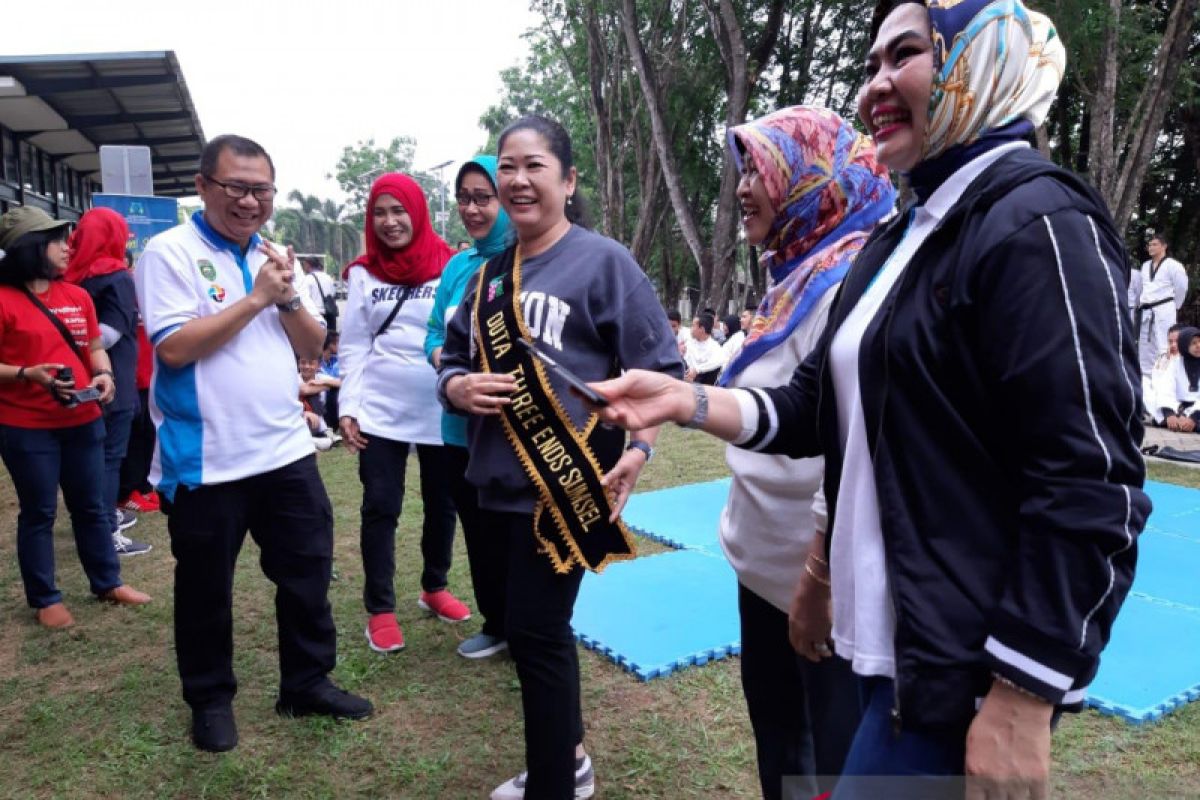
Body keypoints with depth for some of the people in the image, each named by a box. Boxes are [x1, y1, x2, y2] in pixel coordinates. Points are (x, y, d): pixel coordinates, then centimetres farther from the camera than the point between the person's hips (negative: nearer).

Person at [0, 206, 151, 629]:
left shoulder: (77, 296, 7)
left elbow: (95, 348, 14)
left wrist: (105, 375, -5)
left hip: (83, 420, 5)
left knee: (91, 506, 15)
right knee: (38, 513, 7)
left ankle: (107, 581, 29)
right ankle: (44, 599, 20)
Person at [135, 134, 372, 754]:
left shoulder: (274, 257, 9)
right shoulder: (170, 253, -8)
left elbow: (313, 346, 7)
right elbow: (174, 348, -20)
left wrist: (288, 297, -11)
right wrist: (257, 297, -19)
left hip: (286, 450, 5)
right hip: (206, 461, -5)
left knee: (308, 570, 12)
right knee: (206, 587, 12)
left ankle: (307, 682, 30)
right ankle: (210, 697, 32)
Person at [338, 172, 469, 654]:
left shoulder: (450, 267, -2)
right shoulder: (363, 273, 4)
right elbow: (353, 346, 4)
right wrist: (348, 406, -3)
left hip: (442, 411, 0)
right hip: (381, 412, 0)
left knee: (442, 504, 13)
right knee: (380, 508, 4)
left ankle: (435, 588, 34)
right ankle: (380, 609, 18)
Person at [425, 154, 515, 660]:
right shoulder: (458, 266, 9)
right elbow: (434, 330, 14)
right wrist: (439, 352, -8)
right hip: (462, 427, 7)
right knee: (478, 533, 19)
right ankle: (496, 625, 38)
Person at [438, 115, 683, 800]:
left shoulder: (603, 260, -7)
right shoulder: (491, 272, 12)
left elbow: (661, 367, -8)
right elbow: (454, 356, 17)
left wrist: (640, 447, -21)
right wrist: (457, 386, -6)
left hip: (565, 484, -7)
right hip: (502, 483, 7)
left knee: (534, 633, -3)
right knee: (539, 626, 18)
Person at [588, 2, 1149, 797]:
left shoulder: (1036, 224, -15)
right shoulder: (902, 237, 11)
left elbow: (1089, 487, -20)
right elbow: (829, 405, 11)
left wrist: (1021, 700, -20)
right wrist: (691, 402, -4)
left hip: (963, 654, -8)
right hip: (892, 631, 8)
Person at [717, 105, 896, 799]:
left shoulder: (852, 278, -20)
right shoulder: (799, 273, 11)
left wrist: (820, 567, -21)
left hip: (818, 576, -9)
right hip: (768, 562, 9)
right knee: (776, 731, 24)